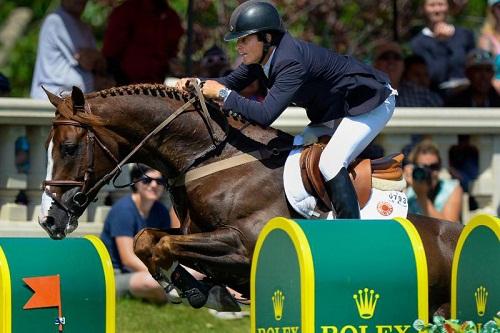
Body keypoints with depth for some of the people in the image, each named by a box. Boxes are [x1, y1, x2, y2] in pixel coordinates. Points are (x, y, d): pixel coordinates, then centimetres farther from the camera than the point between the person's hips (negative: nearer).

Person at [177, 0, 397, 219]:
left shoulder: (291, 62, -35)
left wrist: (221, 93, -33)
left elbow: (265, 115, -41)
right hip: (332, 109, 10)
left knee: (329, 164, -25)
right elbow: (232, 82, 7)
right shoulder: (260, 58, -7)